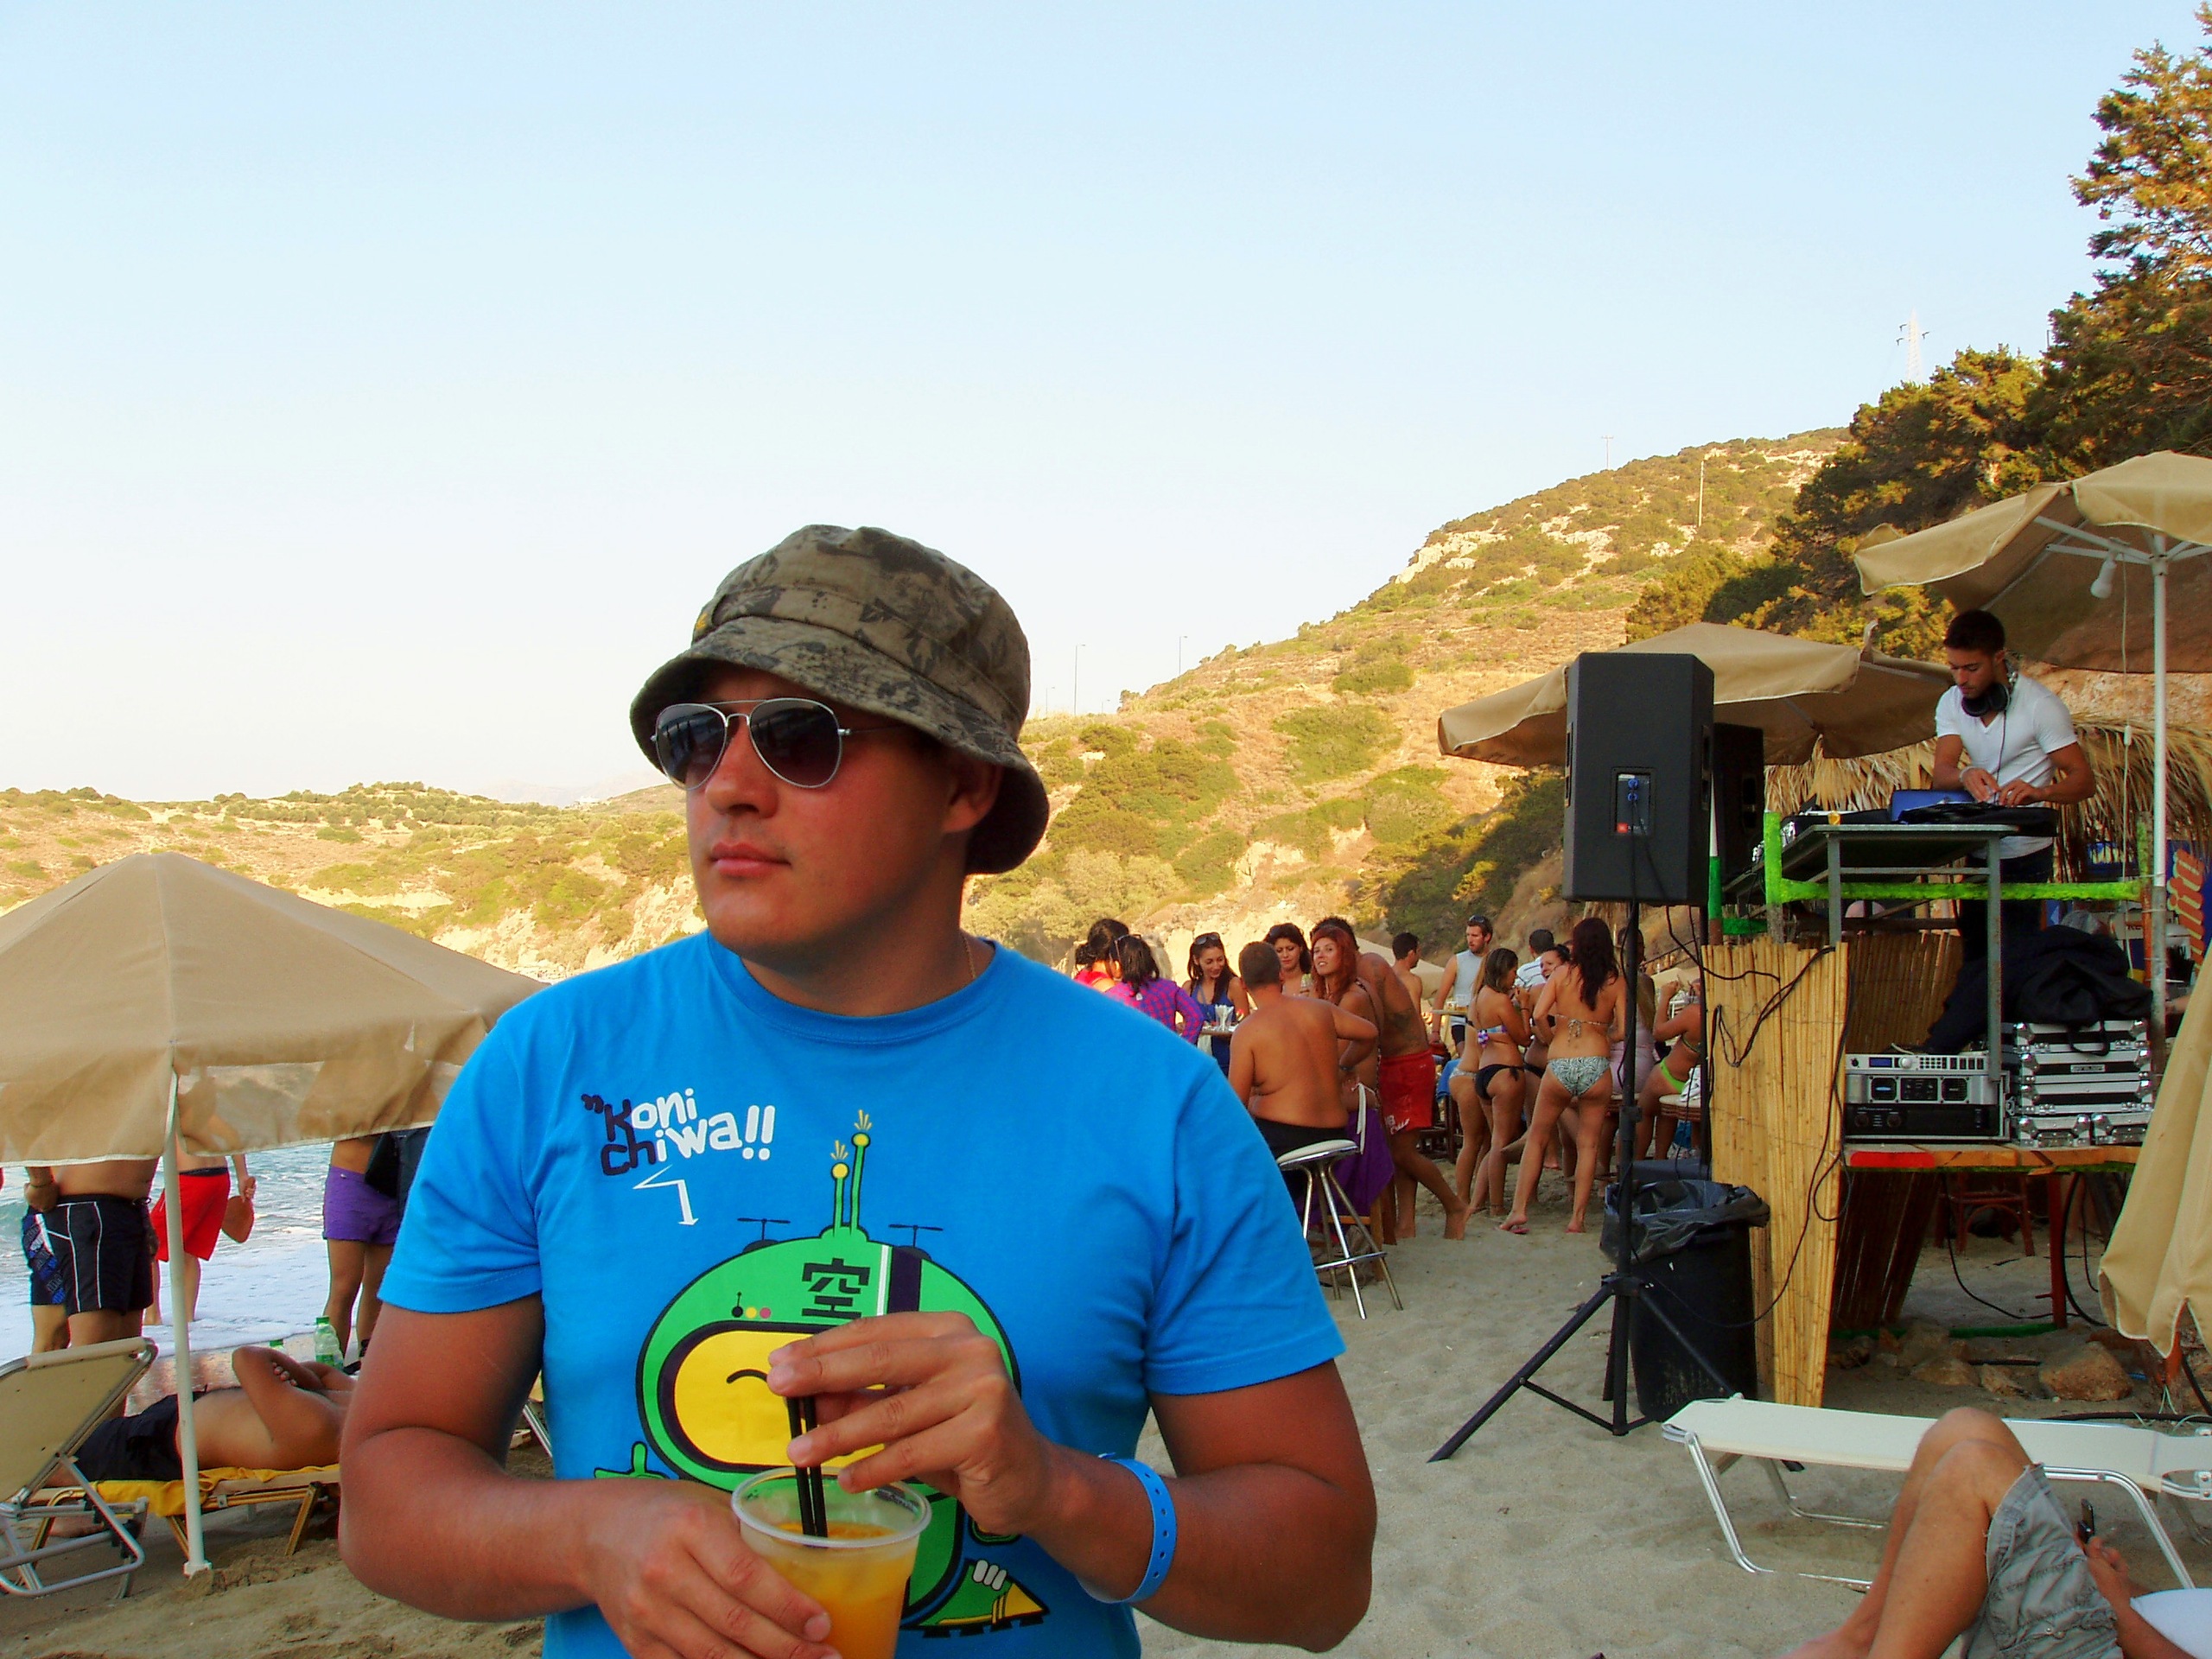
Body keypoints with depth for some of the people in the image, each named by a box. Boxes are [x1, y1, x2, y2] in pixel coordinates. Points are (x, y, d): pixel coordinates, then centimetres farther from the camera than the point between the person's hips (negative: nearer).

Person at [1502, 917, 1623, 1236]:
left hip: (1559, 1066, 0)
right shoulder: (1615, 981, 2)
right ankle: (1578, 1217, 6)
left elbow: (1539, 1015, -8)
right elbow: (1622, 1030, -2)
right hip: (1596, 1066, 0)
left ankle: (1519, 1210, 6)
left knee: (1537, 1137, 13)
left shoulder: (1562, 975, 2)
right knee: (1588, 1144, 9)